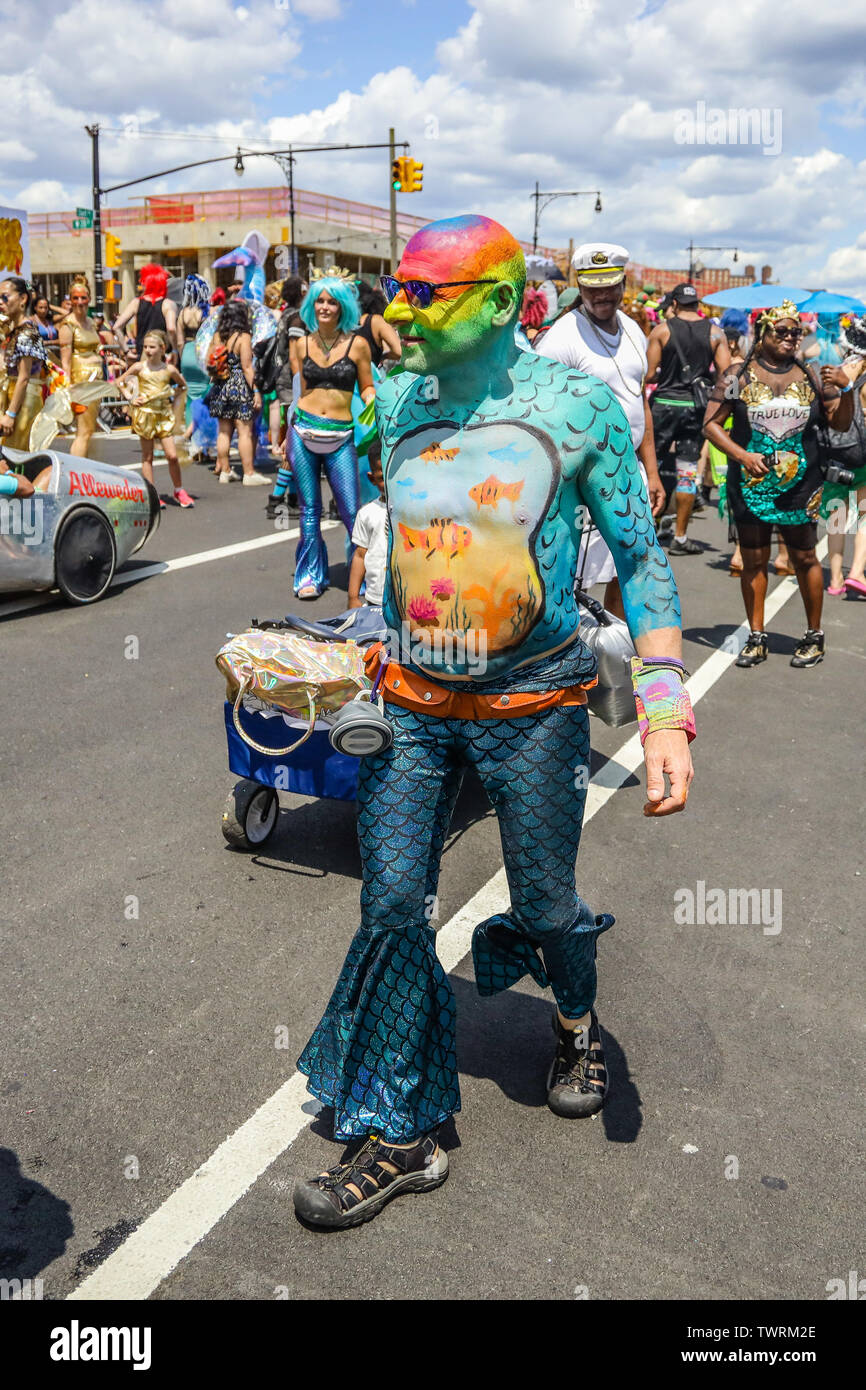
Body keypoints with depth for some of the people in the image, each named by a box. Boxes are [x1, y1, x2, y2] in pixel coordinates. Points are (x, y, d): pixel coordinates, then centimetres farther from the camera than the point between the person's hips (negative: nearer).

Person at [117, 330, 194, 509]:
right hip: (145, 414, -1)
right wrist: (130, 398, 0)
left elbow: (183, 385, 19)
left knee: (172, 455, -5)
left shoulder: (169, 369, 1)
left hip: (164, 414, 1)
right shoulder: (139, 367, -2)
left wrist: (172, 396, 6)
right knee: (147, 456, 3)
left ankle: (179, 491, 12)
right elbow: (119, 382, 10)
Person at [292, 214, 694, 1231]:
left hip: (533, 706, -3)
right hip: (411, 703, 3)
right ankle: (402, 1137, 17)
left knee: (546, 906, 11)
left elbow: (639, 557, -6)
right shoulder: (397, 403, 2)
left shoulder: (577, 406, -9)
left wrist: (665, 715, -13)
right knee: (391, 908, -1)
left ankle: (576, 1024, 48)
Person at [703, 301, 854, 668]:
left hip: (800, 486, 1)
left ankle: (814, 636, 19)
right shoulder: (738, 376, 0)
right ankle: (756, 638, 16)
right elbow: (711, 423, -3)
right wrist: (742, 455, -15)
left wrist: (845, 389, -8)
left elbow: (840, 423, 11)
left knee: (804, 558, 5)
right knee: (753, 560, 5)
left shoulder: (811, 377, 6)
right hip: (750, 485, -1)